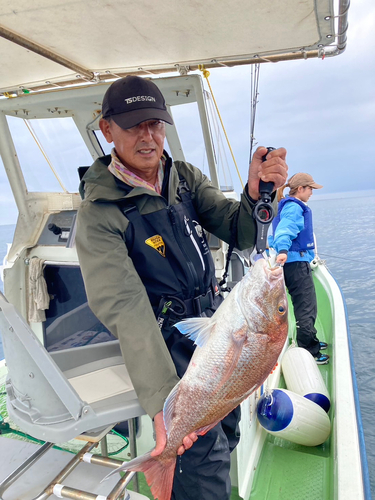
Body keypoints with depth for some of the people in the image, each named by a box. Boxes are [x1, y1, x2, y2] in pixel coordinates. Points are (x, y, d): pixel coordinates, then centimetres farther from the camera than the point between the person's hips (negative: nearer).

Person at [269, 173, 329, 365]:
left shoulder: (288, 206, 19)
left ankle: (311, 342, 34)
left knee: (304, 306, 20)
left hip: (294, 263, 11)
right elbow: (285, 229, -31)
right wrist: (283, 250, -48)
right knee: (307, 309, -5)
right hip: (297, 262, -11)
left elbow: (284, 229, 35)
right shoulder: (294, 207, -13)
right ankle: (309, 353, 4)